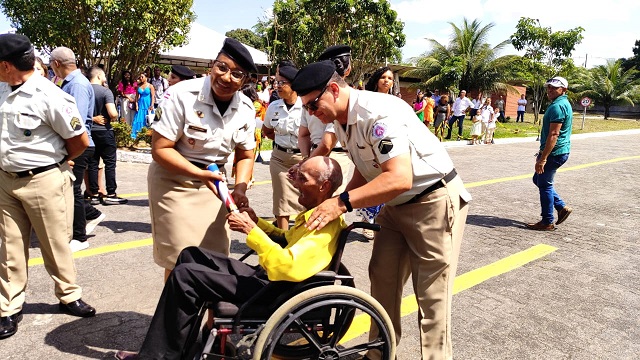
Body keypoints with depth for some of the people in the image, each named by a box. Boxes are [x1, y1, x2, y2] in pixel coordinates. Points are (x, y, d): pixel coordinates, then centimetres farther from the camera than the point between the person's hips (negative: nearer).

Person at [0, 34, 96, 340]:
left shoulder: (49, 96, -17)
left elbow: (80, 141, -12)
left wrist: (53, 162, 2)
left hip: (44, 182, -6)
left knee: (55, 244, 8)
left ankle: (69, 296, 28)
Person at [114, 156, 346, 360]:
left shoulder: (326, 224, -22)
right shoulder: (314, 214, 10)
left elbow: (288, 269, -34)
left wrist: (251, 230, -25)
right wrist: (257, 222, 10)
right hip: (263, 276, 11)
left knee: (184, 276, -11)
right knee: (190, 255, 10)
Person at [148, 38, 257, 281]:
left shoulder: (246, 109, -4)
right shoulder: (182, 95, -20)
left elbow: (245, 155, 4)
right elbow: (160, 149, -18)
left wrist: (240, 188, -14)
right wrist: (199, 174, -28)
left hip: (213, 181, 5)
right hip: (174, 181, -5)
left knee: (215, 256, 11)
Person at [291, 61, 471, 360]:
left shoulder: (377, 112, -27)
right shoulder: (341, 121, 2)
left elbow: (400, 179, -36)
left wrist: (342, 202, -33)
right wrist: (332, 206, -2)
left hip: (435, 201, -9)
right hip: (396, 205, 9)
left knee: (432, 297, -1)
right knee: (382, 281, 12)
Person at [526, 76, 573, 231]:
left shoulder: (557, 106, -18)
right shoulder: (564, 104, 16)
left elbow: (554, 134, -25)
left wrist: (543, 158, -25)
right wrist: (542, 152, 25)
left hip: (554, 153, -10)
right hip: (559, 152, 10)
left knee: (544, 184, -1)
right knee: (538, 179, 19)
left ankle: (547, 222, 9)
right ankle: (562, 207, 22)